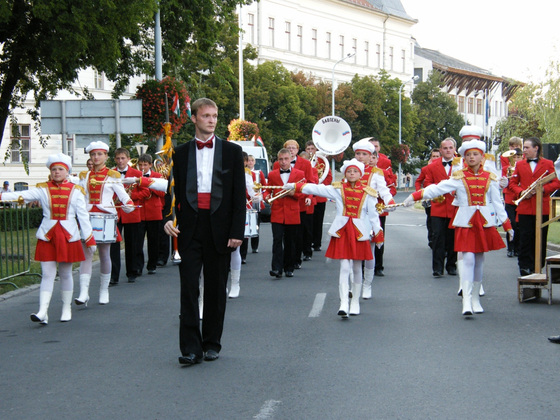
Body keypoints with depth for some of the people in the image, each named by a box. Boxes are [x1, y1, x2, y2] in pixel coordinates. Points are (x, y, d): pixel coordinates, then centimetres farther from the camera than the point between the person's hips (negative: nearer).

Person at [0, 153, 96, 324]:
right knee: (47, 274, -4)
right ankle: (43, 312, -10)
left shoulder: (75, 191, 4)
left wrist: (89, 239, 2)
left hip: (69, 236, 0)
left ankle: (66, 309, 22)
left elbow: (83, 215, 4)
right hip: (47, 236, 0)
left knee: (65, 274, 9)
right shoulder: (43, 189, 3)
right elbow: (23, 195, -11)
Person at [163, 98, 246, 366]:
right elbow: (175, 192, 10)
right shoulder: (181, 153, 9)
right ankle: (191, 347, -2)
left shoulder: (231, 151, 5)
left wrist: (237, 231, -6)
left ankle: (212, 343, 19)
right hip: (190, 228, 1)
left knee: (216, 288, 8)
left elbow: (239, 194, 2)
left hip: (219, 228, 0)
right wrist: (169, 218, -8)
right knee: (189, 287, -4)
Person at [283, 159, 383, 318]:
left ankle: (355, 303, 21)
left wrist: (378, 235, 6)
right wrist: (295, 186, -3)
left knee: (357, 268, 8)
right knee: (344, 267, -9)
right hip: (342, 231, -1)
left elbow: (373, 214, 7)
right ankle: (344, 304, -13)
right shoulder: (338, 189, 4)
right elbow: (317, 189, 1)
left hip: (360, 233, 1)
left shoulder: (367, 192, 4)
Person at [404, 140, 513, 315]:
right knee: (468, 260, -12)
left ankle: (476, 298, 19)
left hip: (485, 223, 2)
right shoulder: (459, 177, 1)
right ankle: (466, 301, -15)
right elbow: (438, 188, -9)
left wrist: (507, 225, 8)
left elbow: (497, 202, 10)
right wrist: (415, 196, -21)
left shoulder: (490, 178, 7)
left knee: (479, 261, 8)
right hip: (465, 223, -2)